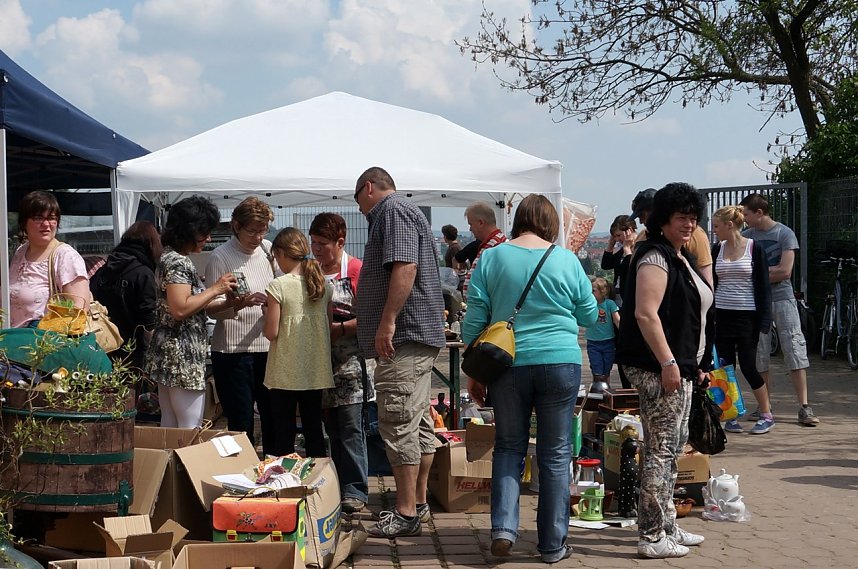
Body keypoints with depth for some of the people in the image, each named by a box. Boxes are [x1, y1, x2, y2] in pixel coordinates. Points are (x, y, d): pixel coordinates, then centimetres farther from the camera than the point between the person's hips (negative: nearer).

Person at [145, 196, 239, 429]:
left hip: (167, 355, 10)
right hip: (183, 357, -10)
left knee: (170, 427, 12)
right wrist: (215, 289, -15)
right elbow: (180, 309, -23)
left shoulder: (170, 257, 17)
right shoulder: (177, 262, -14)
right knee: (191, 430, -7)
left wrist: (226, 302, 8)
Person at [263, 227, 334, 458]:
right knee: (313, 429, 12)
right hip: (315, 370, 5)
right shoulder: (324, 285, 3)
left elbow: (271, 333, -11)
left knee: (284, 432, 3)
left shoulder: (278, 286, -12)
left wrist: (267, 313, 7)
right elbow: (329, 328, 10)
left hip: (286, 372, -5)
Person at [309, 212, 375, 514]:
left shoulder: (357, 270, -7)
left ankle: (355, 490, -4)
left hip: (351, 362, -6)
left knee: (351, 427, -7)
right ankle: (336, 487, 15)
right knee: (331, 428, 10)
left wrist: (341, 328, -17)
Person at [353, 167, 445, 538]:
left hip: (404, 337, -11)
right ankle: (418, 503, 20)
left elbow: (404, 267, -22)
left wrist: (387, 322, -24)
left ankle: (406, 514, -11)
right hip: (420, 335, 11)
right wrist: (360, 319, 37)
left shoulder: (393, 211, -9)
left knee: (398, 424, -11)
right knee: (418, 423, 13)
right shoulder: (404, 213, 24)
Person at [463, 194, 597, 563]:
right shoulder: (567, 261, 0)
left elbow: (474, 321, 0)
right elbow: (590, 316, 10)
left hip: (508, 364, 1)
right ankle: (553, 544, 11)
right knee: (556, 454, 7)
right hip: (561, 364, -1)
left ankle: (503, 528, 1)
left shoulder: (491, 258, 0)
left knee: (508, 448, 15)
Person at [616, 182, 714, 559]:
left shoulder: (680, 259, 18)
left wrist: (697, 365, 25)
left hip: (679, 366, 11)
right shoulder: (655, 257, -14)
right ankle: (652, 537, -3)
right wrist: (668, 363, -24)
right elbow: (645, 314, -23)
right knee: (661, 450, -8)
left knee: (672, 449, 16)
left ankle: (666, 527, 25)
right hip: (659, 368, -11)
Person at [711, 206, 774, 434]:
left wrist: (763, 321, -9)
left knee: (748, 366, -3)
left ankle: (767, 415, 12)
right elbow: (710, 283, 12)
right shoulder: (717, 249, 7)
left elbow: (763, 286, -4)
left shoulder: (754, 248, -5)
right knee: (725, 367, 3)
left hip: (747, 315, -4)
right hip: (722, 315, 4)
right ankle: (731, 417, 14)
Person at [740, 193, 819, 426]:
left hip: (782, 298, -4)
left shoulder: (784, 234, -4)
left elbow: (784, 271, -11)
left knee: (795, 350, -5)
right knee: (759, 354, 5)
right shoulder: (747, 235, 7)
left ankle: (804, 407, -5)